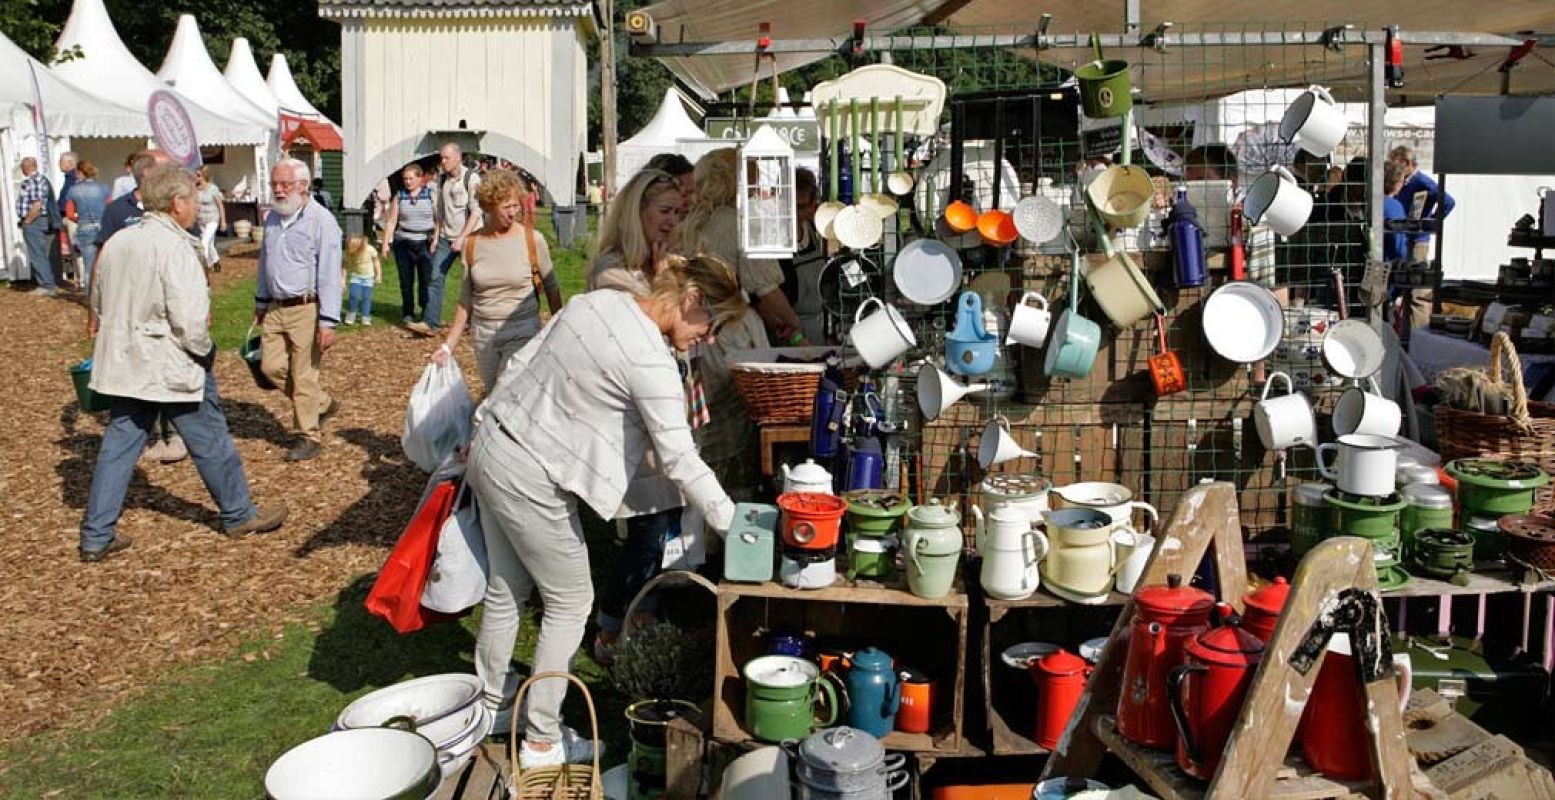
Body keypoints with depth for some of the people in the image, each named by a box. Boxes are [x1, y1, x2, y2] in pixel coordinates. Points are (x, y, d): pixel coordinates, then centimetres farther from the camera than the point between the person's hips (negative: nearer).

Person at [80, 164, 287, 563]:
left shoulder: (116, 243, 5)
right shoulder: (175, 248, -19)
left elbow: (99, 304, 16)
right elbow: (190, 320, -24)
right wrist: (205, 349, -6)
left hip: (123, 364, 7)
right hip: (173, 368, -7)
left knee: (118, 446, 11)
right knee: (212, 441, 9)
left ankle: (96, 536, 13)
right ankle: (239, 515, 24)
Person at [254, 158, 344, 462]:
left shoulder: (321, 220, -14)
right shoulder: (272, 217, 10)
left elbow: (329, 275, -16)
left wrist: (328, 322, -20)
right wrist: (260, 303, 22)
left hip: (306, 309, -7)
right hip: (275, 309, 7)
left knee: (303, 376, -1)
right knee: (272, 367, 8)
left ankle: (311, 437, 14)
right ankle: (323, 404, 28)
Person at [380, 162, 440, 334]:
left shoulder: (431, 195, 5)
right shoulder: (399, 197, 10)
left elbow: (439, 219, 1)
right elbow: (391, 222, 9)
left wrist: (436, 239, -11)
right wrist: (385, 243, 2)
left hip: (425, 243, -2)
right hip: (404, 243, 2)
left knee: (426, 280, -5)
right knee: (406, 281, 4)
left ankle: (427, 316, 3)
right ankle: (408, 314, 15)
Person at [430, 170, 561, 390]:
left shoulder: (533, 240, -7)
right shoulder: (472, 244, 1)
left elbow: (552, 290, 2)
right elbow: (465, 300, 7)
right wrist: (448, 345, 5)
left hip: (522, 333, -4)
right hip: (483, 336, 4)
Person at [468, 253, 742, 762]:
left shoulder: (595, 301, 3)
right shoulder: (652, 361, -21)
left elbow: (518, 364, 10)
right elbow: (679, 461, -19)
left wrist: (485, 425, 19)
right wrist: (732, 523, -9)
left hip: (489, 448, 9)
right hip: (529, 480, -9)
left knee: (506, 591, 23)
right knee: (570, 603, 9)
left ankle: (493, 703, 41)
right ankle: (542, 743, 19)